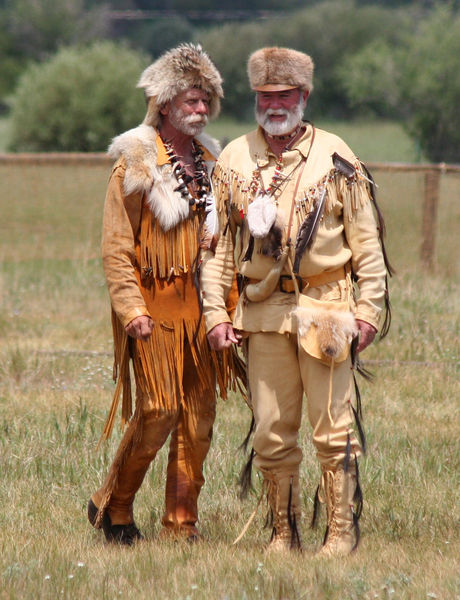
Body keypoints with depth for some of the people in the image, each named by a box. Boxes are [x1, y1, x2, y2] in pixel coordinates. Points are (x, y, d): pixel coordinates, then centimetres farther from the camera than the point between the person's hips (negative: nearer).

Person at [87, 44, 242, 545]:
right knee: (159, 409, -10)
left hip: (201, 305, 6)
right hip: (155, 305, -6)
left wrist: (224, 304, 13)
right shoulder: (136, 163, -4)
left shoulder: (210, 160, 15)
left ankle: (181, 522, 9)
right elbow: (116, 247, -6)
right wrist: (131, 309, -15)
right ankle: (113, 505, 9)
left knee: (199, 415, 2)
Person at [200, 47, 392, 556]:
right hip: (263, 313, 3)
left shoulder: (334, 157, 1)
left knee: (333, 427, -4)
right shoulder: (233, 161, 7)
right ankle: (284, 531, 15)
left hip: (324, 309, -2)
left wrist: (369, 311, -3)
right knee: (271, 432, 5)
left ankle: (342, 530, 4)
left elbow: (366, 240, 3)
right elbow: (216, 245, 11)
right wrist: (215, 312, 4)